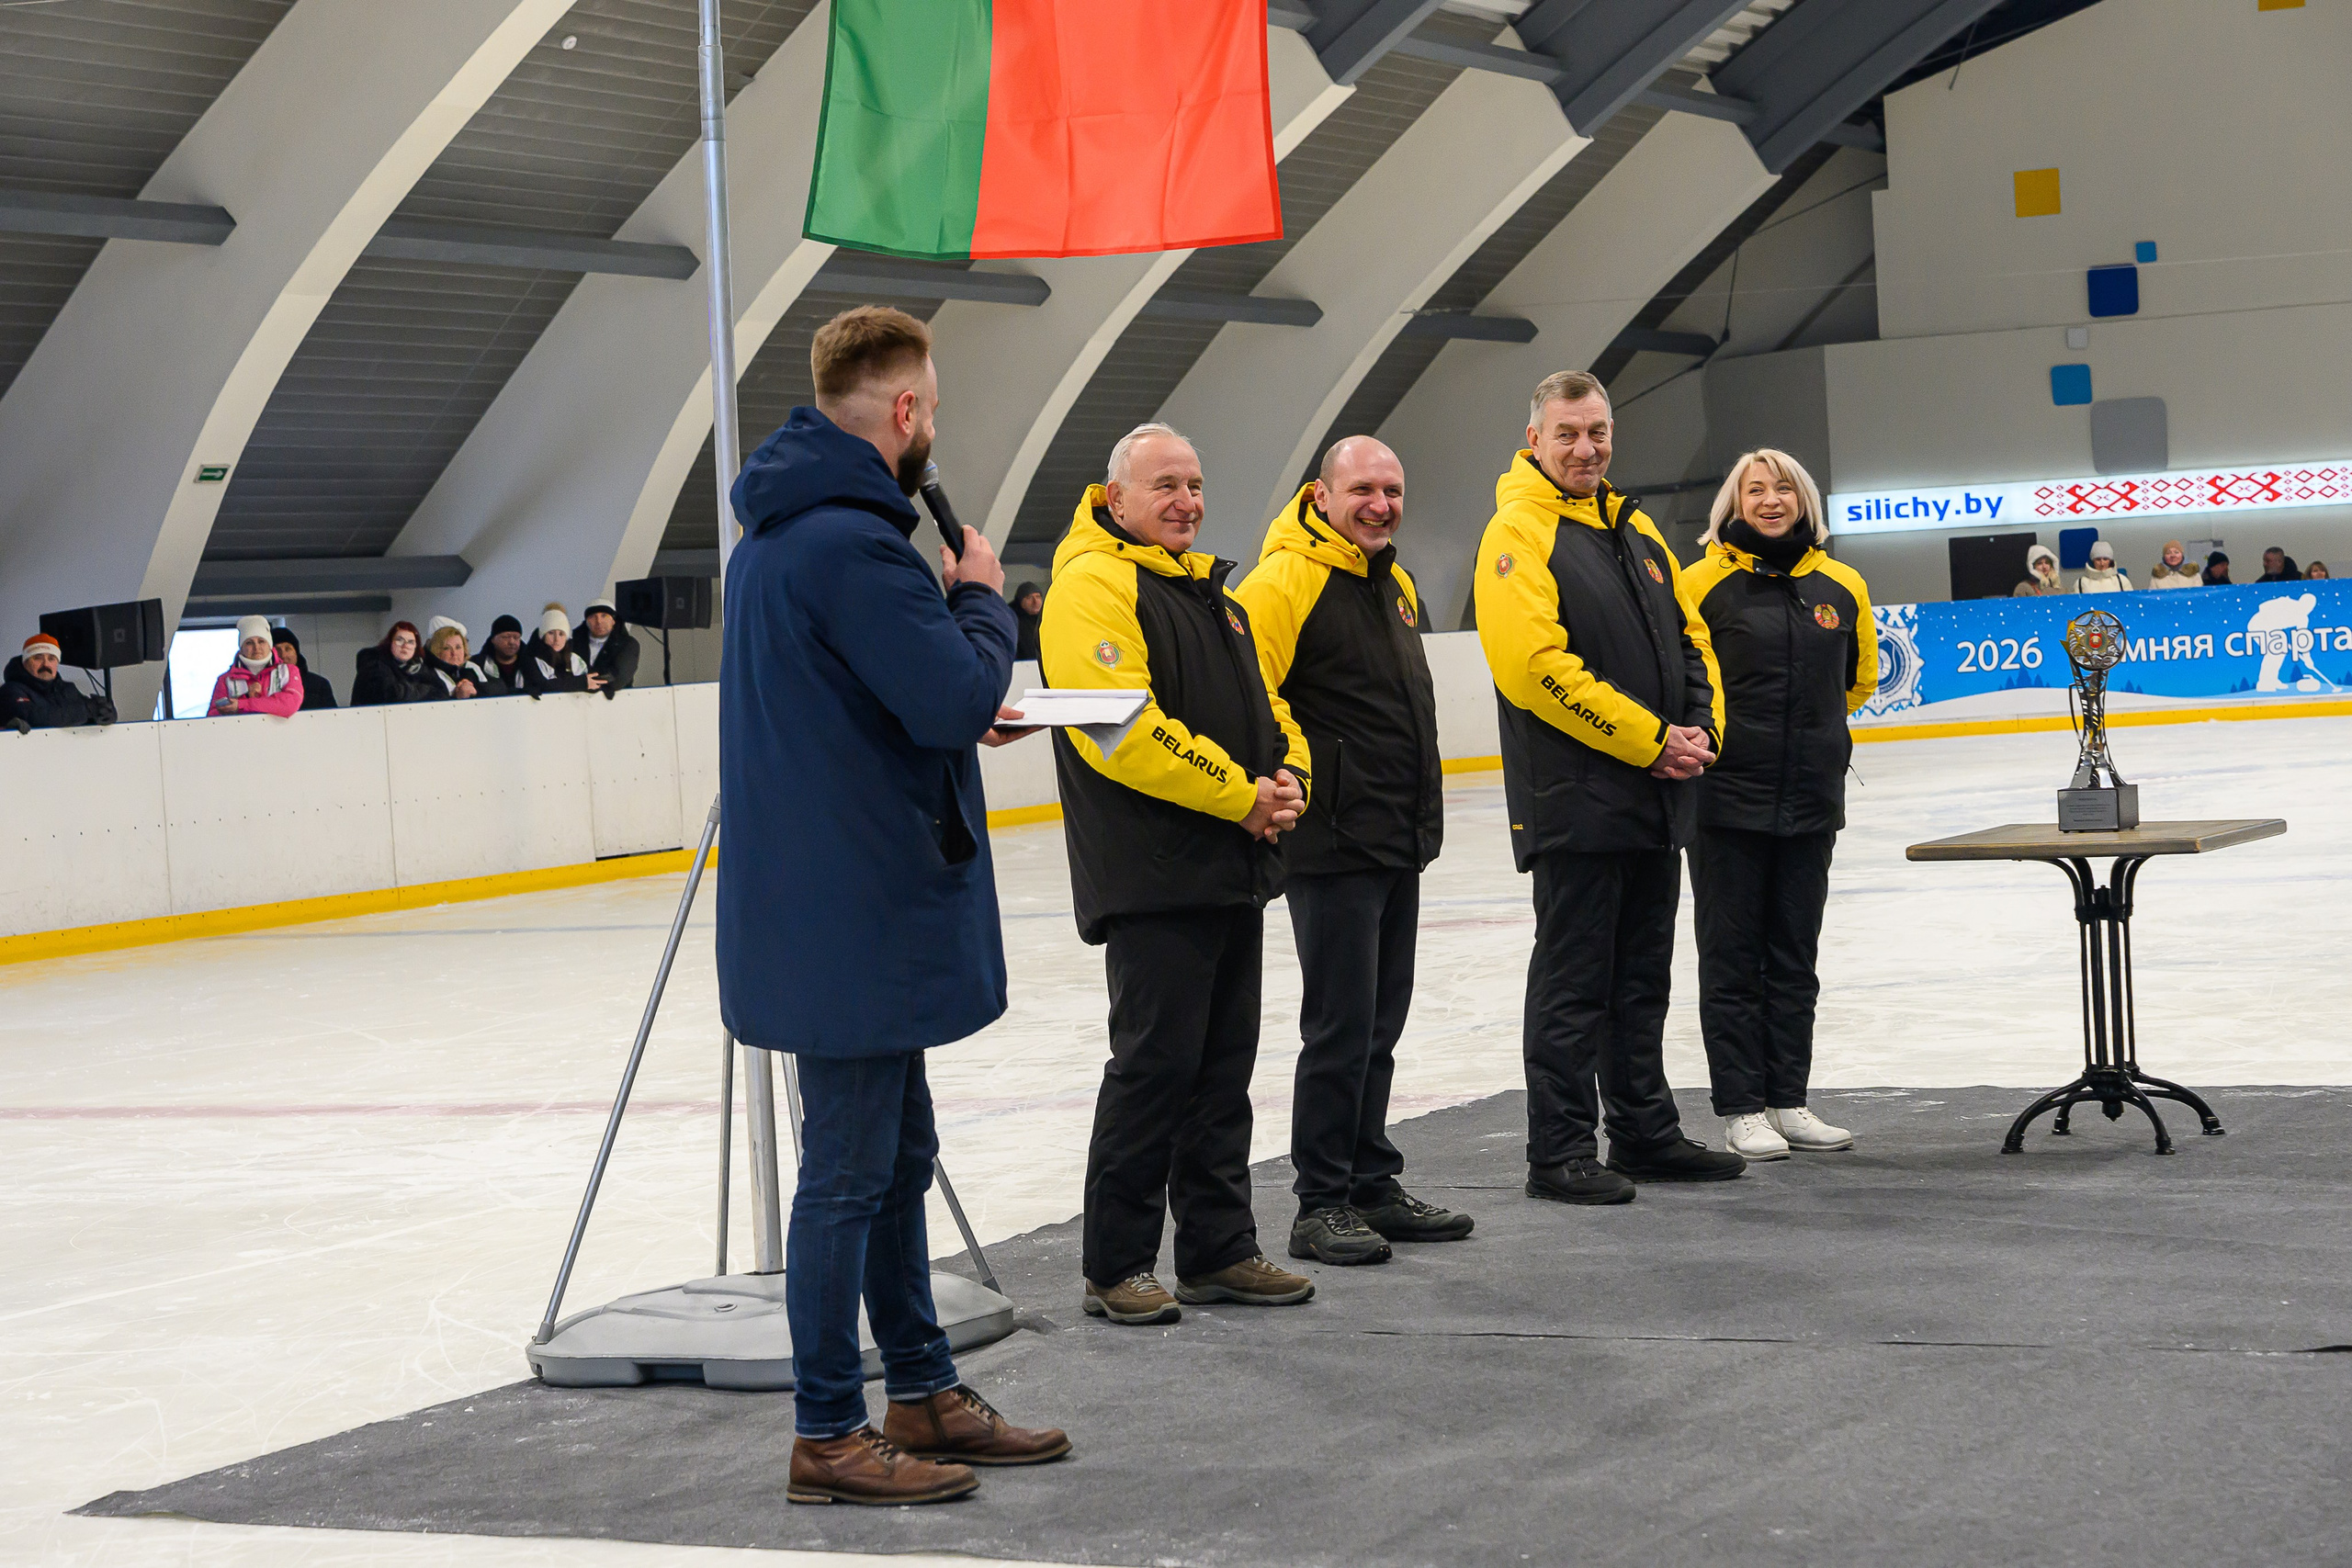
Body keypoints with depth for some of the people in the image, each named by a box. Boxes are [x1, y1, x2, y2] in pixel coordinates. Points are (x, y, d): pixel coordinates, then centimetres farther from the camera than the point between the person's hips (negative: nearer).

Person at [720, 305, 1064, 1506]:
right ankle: (828, 1437, 5)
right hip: (856, 908, -11)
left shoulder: (780, 532, 13)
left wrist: (954, 714, 15)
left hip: (829, 903, 11)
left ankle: (922, 1393, 28)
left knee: (894, 1154, 18)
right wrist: (981, 597, -6)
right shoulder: (851, 541, -21)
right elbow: (959, 695, -23)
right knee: (849, 1170, -3)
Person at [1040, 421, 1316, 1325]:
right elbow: (1123, 728, -21)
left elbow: (1266, 703, 22)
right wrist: (1241, 795, -17)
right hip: (1152, 877, -9)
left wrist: (1289, 778, 0)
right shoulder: (1092, 584, -10)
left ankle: (1218, 1251, 20)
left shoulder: (1210, 588, 20)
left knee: (1223, 1065, 12)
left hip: (1233, 874, 9)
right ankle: (1114, 1269, 2)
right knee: (1155, 1063, -7)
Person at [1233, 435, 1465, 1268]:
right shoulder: (1286, 581, -14)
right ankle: (1321, 1206, 4)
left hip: (1399, 846, 9)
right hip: (1331, 847, -9)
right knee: (1340, 1027, -5)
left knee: (1380, 1024, 14)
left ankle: (1373, 1185, 23)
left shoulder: (1393, 583, 15)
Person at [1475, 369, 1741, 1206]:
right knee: (1573, 980, -3)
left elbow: (1690, 636, 19)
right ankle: (1559, 1154, 4)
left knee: (1643, 973, 15)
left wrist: (1699, 728, 0)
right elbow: (1537, 665, -20)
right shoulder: (1519, 532, -10)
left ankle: (1645, 1132, 24)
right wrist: (1648, 740, -18)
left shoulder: (1636, 528, 15)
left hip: (1657, 795, 8)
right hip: (1574, 801, -8)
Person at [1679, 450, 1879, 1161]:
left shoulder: (1842, 587, 5)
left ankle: (1787, 1101, 19)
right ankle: (1741, 1110, 7)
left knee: (1795, 957, 10)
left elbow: (1860, 677, 20)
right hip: (1728, 795, -4)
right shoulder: (1703, 582, -7)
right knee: (1732, 959, 2)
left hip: (1810, 798, 4)